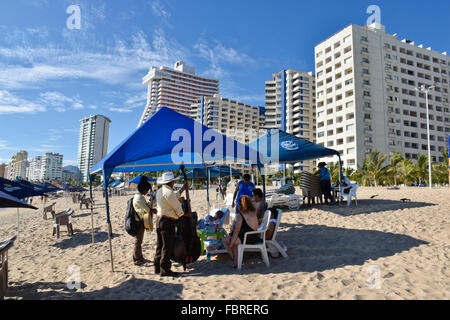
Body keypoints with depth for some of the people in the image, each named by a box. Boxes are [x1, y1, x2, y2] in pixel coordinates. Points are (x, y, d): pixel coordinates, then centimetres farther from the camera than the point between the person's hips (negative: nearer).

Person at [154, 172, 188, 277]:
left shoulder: (160, 191, 13)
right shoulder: (168, 192, -17)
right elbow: (177, 207, -13)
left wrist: (182, 190, 29)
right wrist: (184, 214, 5)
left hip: (159, 219, 10)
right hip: (167, 222, -10)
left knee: (160, 245, 16)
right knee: (167, 246, -4)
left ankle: (158, 267, 24)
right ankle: (165, 270, 1)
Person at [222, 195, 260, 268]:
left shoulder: (240, 215, -16)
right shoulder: (254, 212, 1)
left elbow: (236, 231, -14)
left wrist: (230, 245, -6)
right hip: (256, 238, 7)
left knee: (225, 240, 13)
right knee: (234, 239, 30)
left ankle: (234, 260, 17)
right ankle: (236, 259, 27)